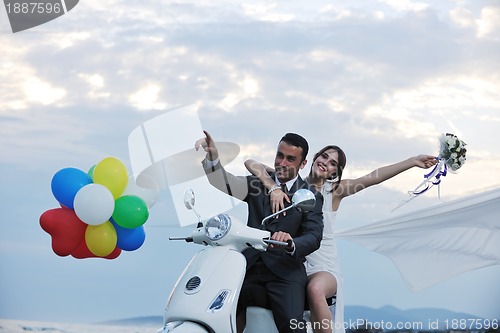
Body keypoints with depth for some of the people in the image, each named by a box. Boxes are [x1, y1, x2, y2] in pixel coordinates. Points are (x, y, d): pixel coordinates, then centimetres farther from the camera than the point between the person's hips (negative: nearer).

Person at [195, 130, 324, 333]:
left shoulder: (311, 197, 8)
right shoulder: (257, 183, 16)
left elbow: (314, 236, -5)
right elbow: (227, 185, -2)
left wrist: (291, 244, -29)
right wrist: (212, 157, -23)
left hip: (285, 270, -2)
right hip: (249, 266, 2)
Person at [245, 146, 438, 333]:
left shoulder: (334, 190, 4)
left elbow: (372, 178, -8)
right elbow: (251, 164, -3)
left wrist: (413, 161, -18)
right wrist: (273, 187, -21)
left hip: (324, 267, -1)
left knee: (315, 289, -36)